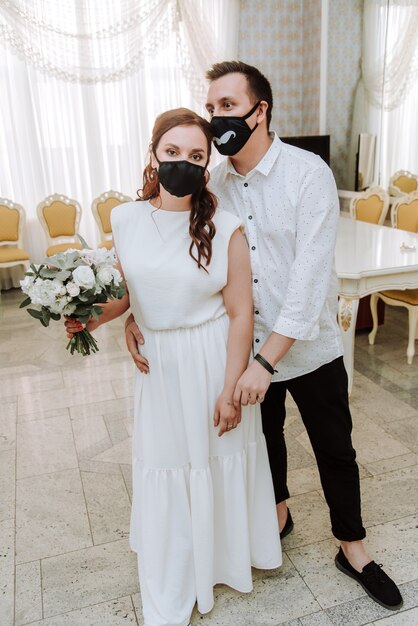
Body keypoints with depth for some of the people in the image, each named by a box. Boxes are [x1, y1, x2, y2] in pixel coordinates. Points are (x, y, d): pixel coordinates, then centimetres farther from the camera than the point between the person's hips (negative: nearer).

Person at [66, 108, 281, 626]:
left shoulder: (224, 228, -14)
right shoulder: (126, 219, -4)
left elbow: (240, 314, -12)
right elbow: (127, 291, 8)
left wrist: (230, 388, -12)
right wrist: (90, 319, -10)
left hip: (213, 362, -3)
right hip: (157, 364, 3)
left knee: (219, 461, 15)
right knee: (164, 468, 14)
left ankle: (226, 554, 48)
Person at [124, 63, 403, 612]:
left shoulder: (308, 173, -17)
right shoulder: (214, 183, -3)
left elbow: (311, 275, -25)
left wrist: (267, 360, -28)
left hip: (310, 348, -3)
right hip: (249, 348, 4)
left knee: (335, 450, 13)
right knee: (265, 437, 23)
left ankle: (352, 548, 38)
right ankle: (277, 515, 52)